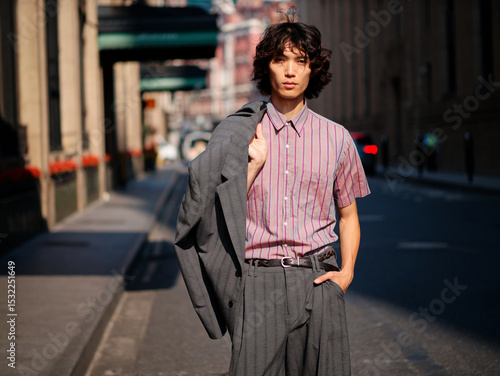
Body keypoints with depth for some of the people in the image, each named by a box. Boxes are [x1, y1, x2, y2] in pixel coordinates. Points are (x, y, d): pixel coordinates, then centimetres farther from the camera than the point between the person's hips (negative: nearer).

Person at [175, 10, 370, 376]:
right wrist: (255, 163, -8)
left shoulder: (336, 138, 8)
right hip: (257, 284, -1)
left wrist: (346, 272, 2)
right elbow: (225, 212, 3)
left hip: (317, 282, 1)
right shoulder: (237, 135, 5)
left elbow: (348, 215, 16)